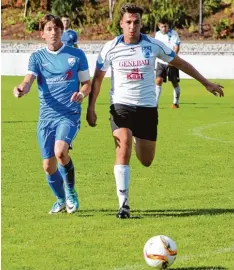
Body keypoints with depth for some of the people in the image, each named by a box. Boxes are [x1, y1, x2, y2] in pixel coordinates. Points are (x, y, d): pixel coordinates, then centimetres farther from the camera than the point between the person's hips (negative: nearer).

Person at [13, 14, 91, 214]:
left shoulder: (77, 55, 4)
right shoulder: (37, 57, 6)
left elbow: (87, 83, 12)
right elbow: (28, 80, -9)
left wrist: (82, 94, -12)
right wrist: (21, 89, -33)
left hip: (69, 115, -3)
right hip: (46, 117, 3)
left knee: (60, 152, -28)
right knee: (49, 166, 4)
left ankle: (71, 191, -3)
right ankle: (61, 200, 31)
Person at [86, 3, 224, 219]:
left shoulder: (153, 45, -4)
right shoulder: (110, 48, -5)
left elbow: (179, 63, 8)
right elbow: (98, 77, 5)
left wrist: (206, 83, 11)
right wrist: (91, 107, 0)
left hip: (147, 107, 2)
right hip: (121, 105, -2)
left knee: (146, 161, 6)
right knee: (123, 150, -22)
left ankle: (138, 140, 45)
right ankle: (123, 204, -18)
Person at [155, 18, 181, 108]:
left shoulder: (173, 34, -10)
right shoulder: (157, 34, 6)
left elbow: (177, 47, -17)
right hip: (161, 62, 3)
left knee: (175, 83, 5)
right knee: (158, 80, -11)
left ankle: (176, 103, 19)